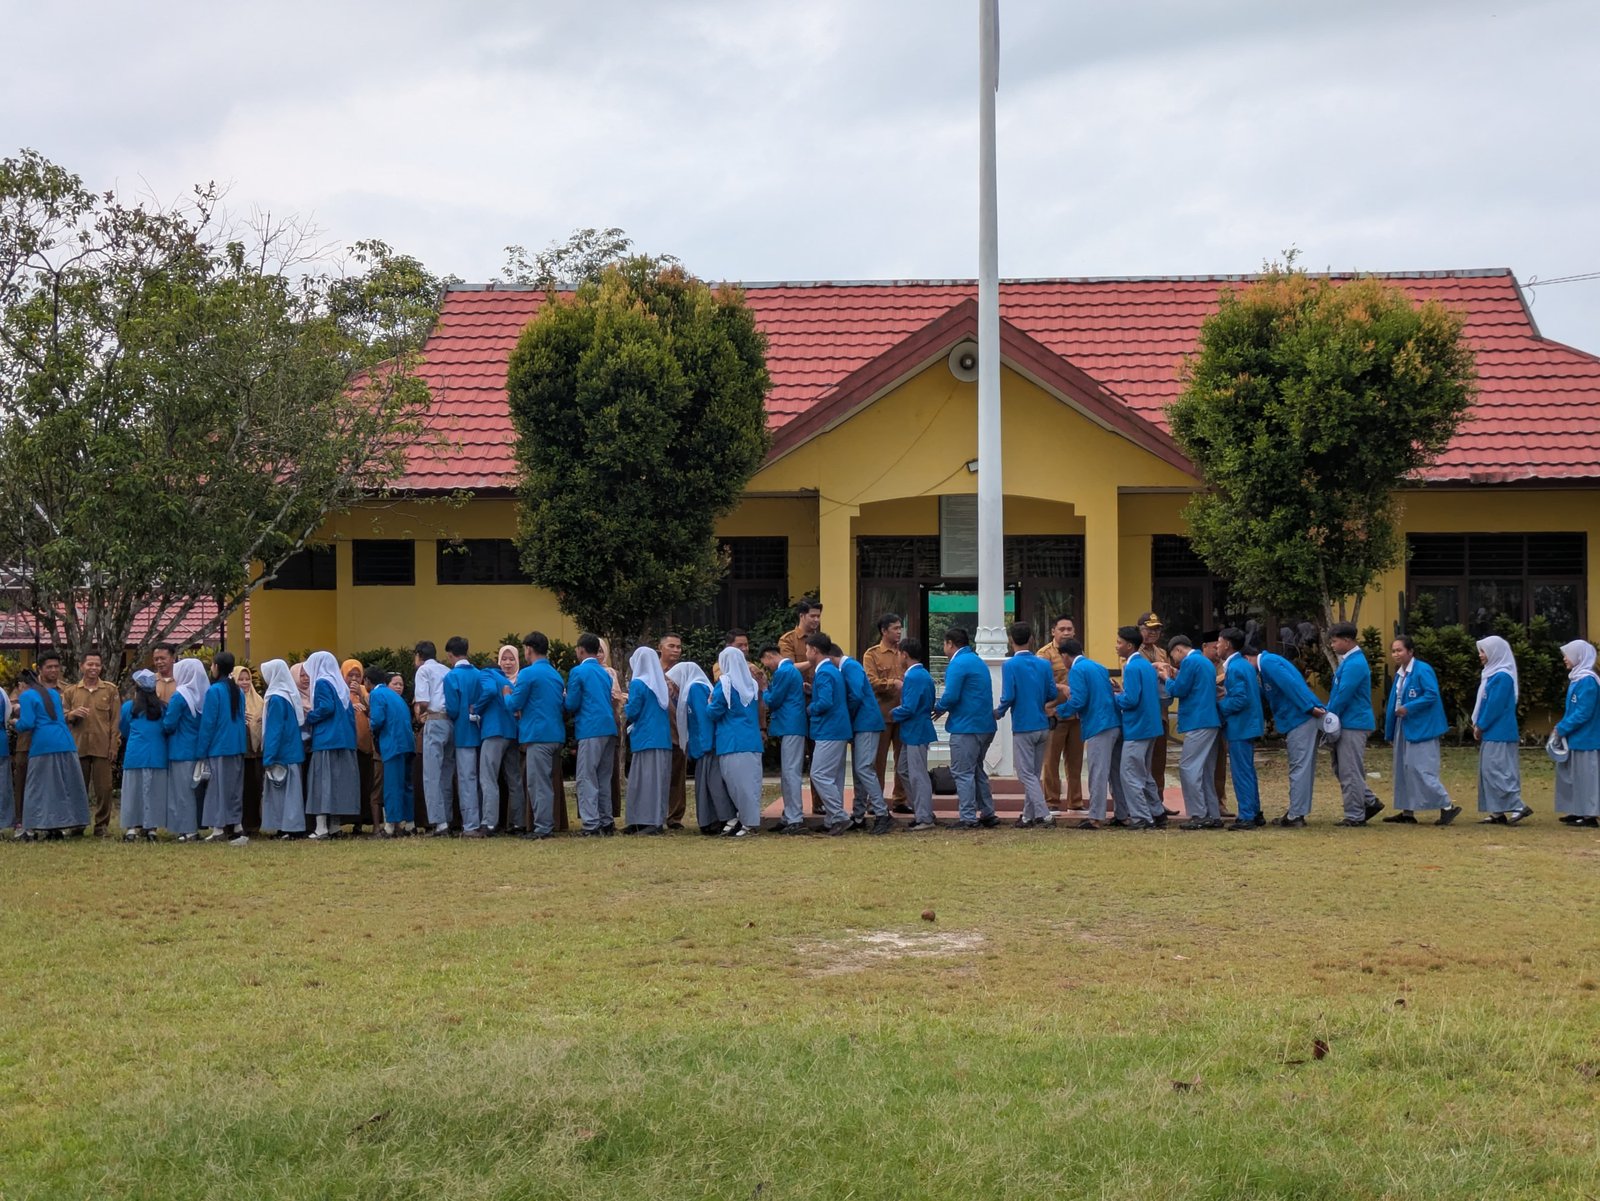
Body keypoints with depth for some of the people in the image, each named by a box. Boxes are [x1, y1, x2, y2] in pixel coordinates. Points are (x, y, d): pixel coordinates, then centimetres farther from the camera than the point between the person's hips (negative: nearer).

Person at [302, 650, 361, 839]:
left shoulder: (322, 683, -5)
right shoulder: (341, 685, 17)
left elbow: (326, 708, -18)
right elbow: (350, 711, 14)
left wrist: (308, 717, -4)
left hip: (326, 740, -7)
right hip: (344, 739, 7)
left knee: (322, 781, -7)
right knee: (338, 781, 9)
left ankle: (322, 829, -12)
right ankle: (335, 826, 9)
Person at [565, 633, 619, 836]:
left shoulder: (578, 672, -5)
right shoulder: (604, 673, 17)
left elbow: (571, 705, -7)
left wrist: (563, 701, 15)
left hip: (590, 730, -7)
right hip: (609, 728, 7)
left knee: (587, 779, -6)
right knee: (604, 779, 13)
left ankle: (591, 824, -11)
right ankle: (606, 822, 15)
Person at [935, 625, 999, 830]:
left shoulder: (958, 664, -13)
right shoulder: (979, 662, 17)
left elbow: (951, 696, -21)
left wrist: (938, 708, -1)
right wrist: (944, 708, 15)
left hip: (966, 727, -9)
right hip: (985, 726, 9)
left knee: (962, 773, -4)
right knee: (977, 771, 18)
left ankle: (969, 818, -5)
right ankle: (987, 814, 20)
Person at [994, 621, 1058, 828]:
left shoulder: (1010, 665, -11)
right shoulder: (1044, 664, 2)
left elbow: (1008, 697, -16)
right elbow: (1053, 694, 3)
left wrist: (998, 713, 2)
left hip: (1023, 727, -5)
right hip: (1043, 726, 5)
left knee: (1027, 774, -2)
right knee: (1034, 774, 14)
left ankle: (1045, 815, -12)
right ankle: (1029, 816, 19)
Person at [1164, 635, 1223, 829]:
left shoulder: (1190, 662, -9)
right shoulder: (1205, 662, 20)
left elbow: (1179, 690, -12)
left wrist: (1168, 679, 6)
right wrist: (1176, 678, 18)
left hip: (1198, 723, -10)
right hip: (1210, 722, 10)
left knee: (1188, 768, -8)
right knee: (1206, 771, 12)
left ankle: (1198, 815, -11)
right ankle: (1213, 815, 11)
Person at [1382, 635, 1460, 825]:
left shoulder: (1422, 670, -13)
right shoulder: (1400, 674, 13)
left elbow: (1432, 695, -20)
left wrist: (1408, 708, -21)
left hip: (1421, 729, -9)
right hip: (1403, 727, 9)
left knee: (1420, 769, -12)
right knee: (1404, 768, 10)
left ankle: (1448, 806, -5)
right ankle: (1407, 812, 16)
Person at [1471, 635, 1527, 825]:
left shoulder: (1502, 677, -15)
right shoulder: (1492, 674, 15)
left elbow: (1495, 706, -18)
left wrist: (1480, 726, -11)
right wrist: (1478, 725, 8)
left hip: (1499, 735, -10)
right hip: (1491, 733, 10)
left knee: (1497, 771, -10)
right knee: (1489, 772, 9)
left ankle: (1517, 807, -9)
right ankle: (1499, 813, 11)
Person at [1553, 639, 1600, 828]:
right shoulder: (1577, 679, 13)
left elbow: (1583, 713, -21)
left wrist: (1562, 728, -15)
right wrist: (1561, 727, 7)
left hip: (1585, 740, -10)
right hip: (1575, 739, 10)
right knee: (1570, 774, 13)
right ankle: (1579, 812, 20)